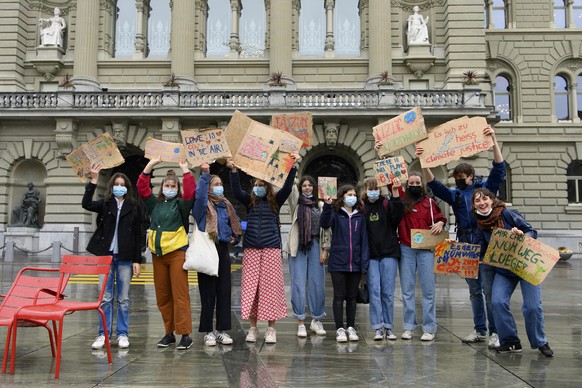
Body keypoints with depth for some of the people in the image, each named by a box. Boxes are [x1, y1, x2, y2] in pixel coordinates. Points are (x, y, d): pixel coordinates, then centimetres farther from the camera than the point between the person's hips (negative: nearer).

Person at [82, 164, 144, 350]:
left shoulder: (134, 207, 4)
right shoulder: (105, 204, 7)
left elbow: (138, 235, 2)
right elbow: (86, 204, -14)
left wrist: (137, 260, -2)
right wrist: (93, 180, -20)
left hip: (125, 258, -1)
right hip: (106, 255, 1)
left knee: (123, 298, 6)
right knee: (105, 297, 5)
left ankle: (122, 334, 15)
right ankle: (103, 334, 14)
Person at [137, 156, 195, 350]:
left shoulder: (181, 204, 2)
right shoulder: (154, 203, 12)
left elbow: (191, 192, -14)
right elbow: (142, 187, 6)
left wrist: (185, 170, -12)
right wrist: (151, 165, 0)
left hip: (177, 252, -4)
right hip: (158, 253, 4)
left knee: (180, 294, -6)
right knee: (162, 295, 8)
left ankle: (185, 334, -3)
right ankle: (169, 333, 18)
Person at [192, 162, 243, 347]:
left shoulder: (226, 205, 14)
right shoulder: (203, 204, -2)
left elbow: (236, 224, 23)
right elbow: (199, 195, -25)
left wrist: (235, 238, 8)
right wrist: (205, 175, -28)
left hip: (223, 250, 5)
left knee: (224, 291, 6)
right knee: (208, 292, 0)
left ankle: (222, 330, 15)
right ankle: (208, 331, 9)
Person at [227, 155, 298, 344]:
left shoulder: (275, 202, 6)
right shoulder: (249, 201, 10)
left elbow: (287, 188, -7)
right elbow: (236, 191, -5)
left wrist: (293, 167, -16)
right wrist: (233, 171, -16)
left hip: (271, 249, -2)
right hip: (251, 250, 2)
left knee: (270, 286, 0)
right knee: (250, 287, 2)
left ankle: (271, 328, 9)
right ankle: (253, 328, 13)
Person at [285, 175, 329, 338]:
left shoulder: (320, 205, 11)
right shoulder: (296, 203, 7)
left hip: (315, 246, 2)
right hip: (298, 246, -2)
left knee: (317, 283, 4)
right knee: (299, 284, -1)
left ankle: (316, 320, 19)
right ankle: (301, 322, 7)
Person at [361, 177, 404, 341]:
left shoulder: (387, 204, 3)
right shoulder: (362, 207, 4)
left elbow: (398, 214, -17)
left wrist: (396, 193, -26)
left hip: (389, 254, 0)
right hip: (371, 255, 0)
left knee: (388, 292, 4)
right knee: (374, 291, -2)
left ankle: (388, 327, 14)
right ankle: (377, 328, 4)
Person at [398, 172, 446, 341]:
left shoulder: (429, 202, 8)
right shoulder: (402, 201, 6)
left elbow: (440, 218, 16)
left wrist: (440, 224, -3)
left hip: (425, 250, 0)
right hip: (405, 249, 1)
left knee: (428, 289, 1)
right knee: (407, 289, 5)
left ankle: (429, 328, 8)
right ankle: (408, 327, 13)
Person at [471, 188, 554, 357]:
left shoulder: (508, 214, -13)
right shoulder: (481, 225, 1)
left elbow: (532, 232, -11)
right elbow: (479, 250, 2)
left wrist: (522, 235, -31)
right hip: (503, 270, 4)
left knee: (532, 306, -8)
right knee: (498, 302, -13)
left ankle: (540, 343, 17)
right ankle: (510, 341, 5)